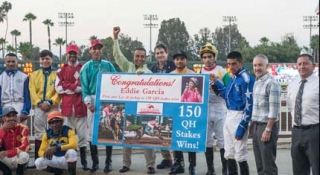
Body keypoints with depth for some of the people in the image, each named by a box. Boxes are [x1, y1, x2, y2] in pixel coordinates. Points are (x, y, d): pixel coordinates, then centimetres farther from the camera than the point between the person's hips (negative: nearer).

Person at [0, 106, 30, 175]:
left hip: (19, 159, -2)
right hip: (7, 160, 3)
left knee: (24, 155, -37)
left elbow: (25, 147, -23)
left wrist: (8, 153, -32)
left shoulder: (23, 128, -12)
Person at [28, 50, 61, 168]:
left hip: (53, 107, -2)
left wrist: (50, 102, -15)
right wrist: (39, 103, -11)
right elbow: (32, 91, 3)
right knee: (39, 134, 4)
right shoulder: (34, 75, 12)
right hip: (39, 107, 2)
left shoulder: (57, 74, 4)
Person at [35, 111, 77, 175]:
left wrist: (56, 148, -41)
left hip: (66, 159, -4)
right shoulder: (47, 134, -1)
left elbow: (74, 145, -30)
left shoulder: (68, 131, -12)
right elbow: (41, 151, -4)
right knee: (38, 162, -22)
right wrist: (45, 153, -30)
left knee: (71, 152, -36)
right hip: (54, 160, 4)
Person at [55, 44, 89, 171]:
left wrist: (67, 86, -6)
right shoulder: (61, 70, 11)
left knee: (82, 134, -1)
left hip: (80, 106, -2)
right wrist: (76, 86, -6)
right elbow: (58, 88, 0)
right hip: (66, 106, 2)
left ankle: (84, 162, 5)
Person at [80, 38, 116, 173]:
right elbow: (84, 87, 0)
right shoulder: (86, 67, 6)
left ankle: (108, 162, 7)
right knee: (92, 132, 2)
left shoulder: (108, 65, 9)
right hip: (93, 100, 0)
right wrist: (88, 102, -14)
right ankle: (95, 162, 12)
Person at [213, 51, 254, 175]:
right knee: (229, 154, 15)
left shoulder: (246, 79, -15)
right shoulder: (233, 78, 12)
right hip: (229, 117, 9)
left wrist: (242, 127, -21)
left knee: (240, 154, -3)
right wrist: (216, 83, 11)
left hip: (239, 117, -9)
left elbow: (248, 105, -18)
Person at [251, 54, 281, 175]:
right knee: (259, 164, 15)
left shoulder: (272, 83, -15)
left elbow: (274, 110, -18)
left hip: (267, 125, -8)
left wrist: (268, 129, -20)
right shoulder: (256, 82, 11)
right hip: (256, 126, 8)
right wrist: (253, 124, 14)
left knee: (268, 165, -1)